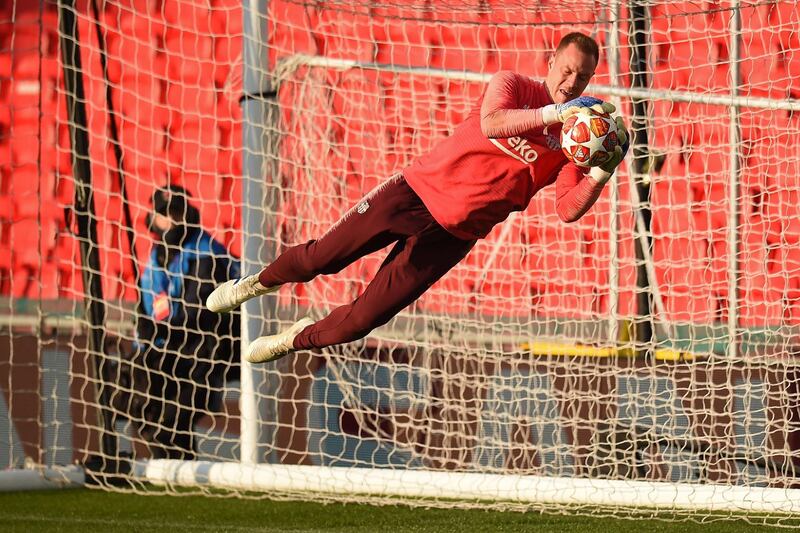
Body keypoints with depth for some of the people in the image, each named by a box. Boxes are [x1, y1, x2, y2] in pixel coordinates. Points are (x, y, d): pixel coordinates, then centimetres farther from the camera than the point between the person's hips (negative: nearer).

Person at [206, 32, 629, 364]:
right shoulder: (513, 85, -7)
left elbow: (569, 209, -13)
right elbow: (490, 124, -28)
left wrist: (601, 174, -30)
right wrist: (553, 113, -37)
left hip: (453, 232, 1)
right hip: (419, 189, -1)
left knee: (367, 316, -2)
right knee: (323, 256, 4)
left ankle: (302, 338, 28)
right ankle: (260, 282, 36)